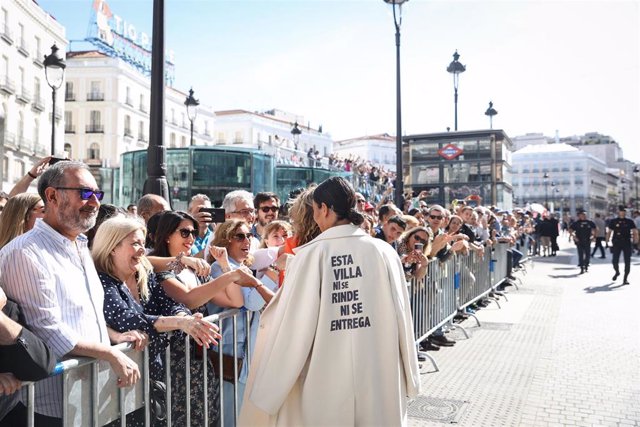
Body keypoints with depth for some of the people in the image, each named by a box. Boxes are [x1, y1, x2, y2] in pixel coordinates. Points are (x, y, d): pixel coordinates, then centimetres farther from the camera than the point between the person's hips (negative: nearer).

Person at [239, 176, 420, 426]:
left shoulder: (310, 255, -10)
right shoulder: (384, 252, -4)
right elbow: (401, 318, 1)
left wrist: (268, 392, 2)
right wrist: (407, 379, 15)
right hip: (381, 380, 2)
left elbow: (291, 327, -10)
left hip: (325, 383, -2)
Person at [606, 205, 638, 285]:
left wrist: (635, 239, -13)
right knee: (614, 260, 0)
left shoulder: (630, 222, 6)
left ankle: (625, 278, 7)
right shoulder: (613, 221, 4)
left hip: (627, 243, 0)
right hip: (616, 243, 0)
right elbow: (609, 231, 4)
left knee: (627, 261, -2)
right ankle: (617, 272, 32)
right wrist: (607, 239, -8)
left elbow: (635, 231, 3)